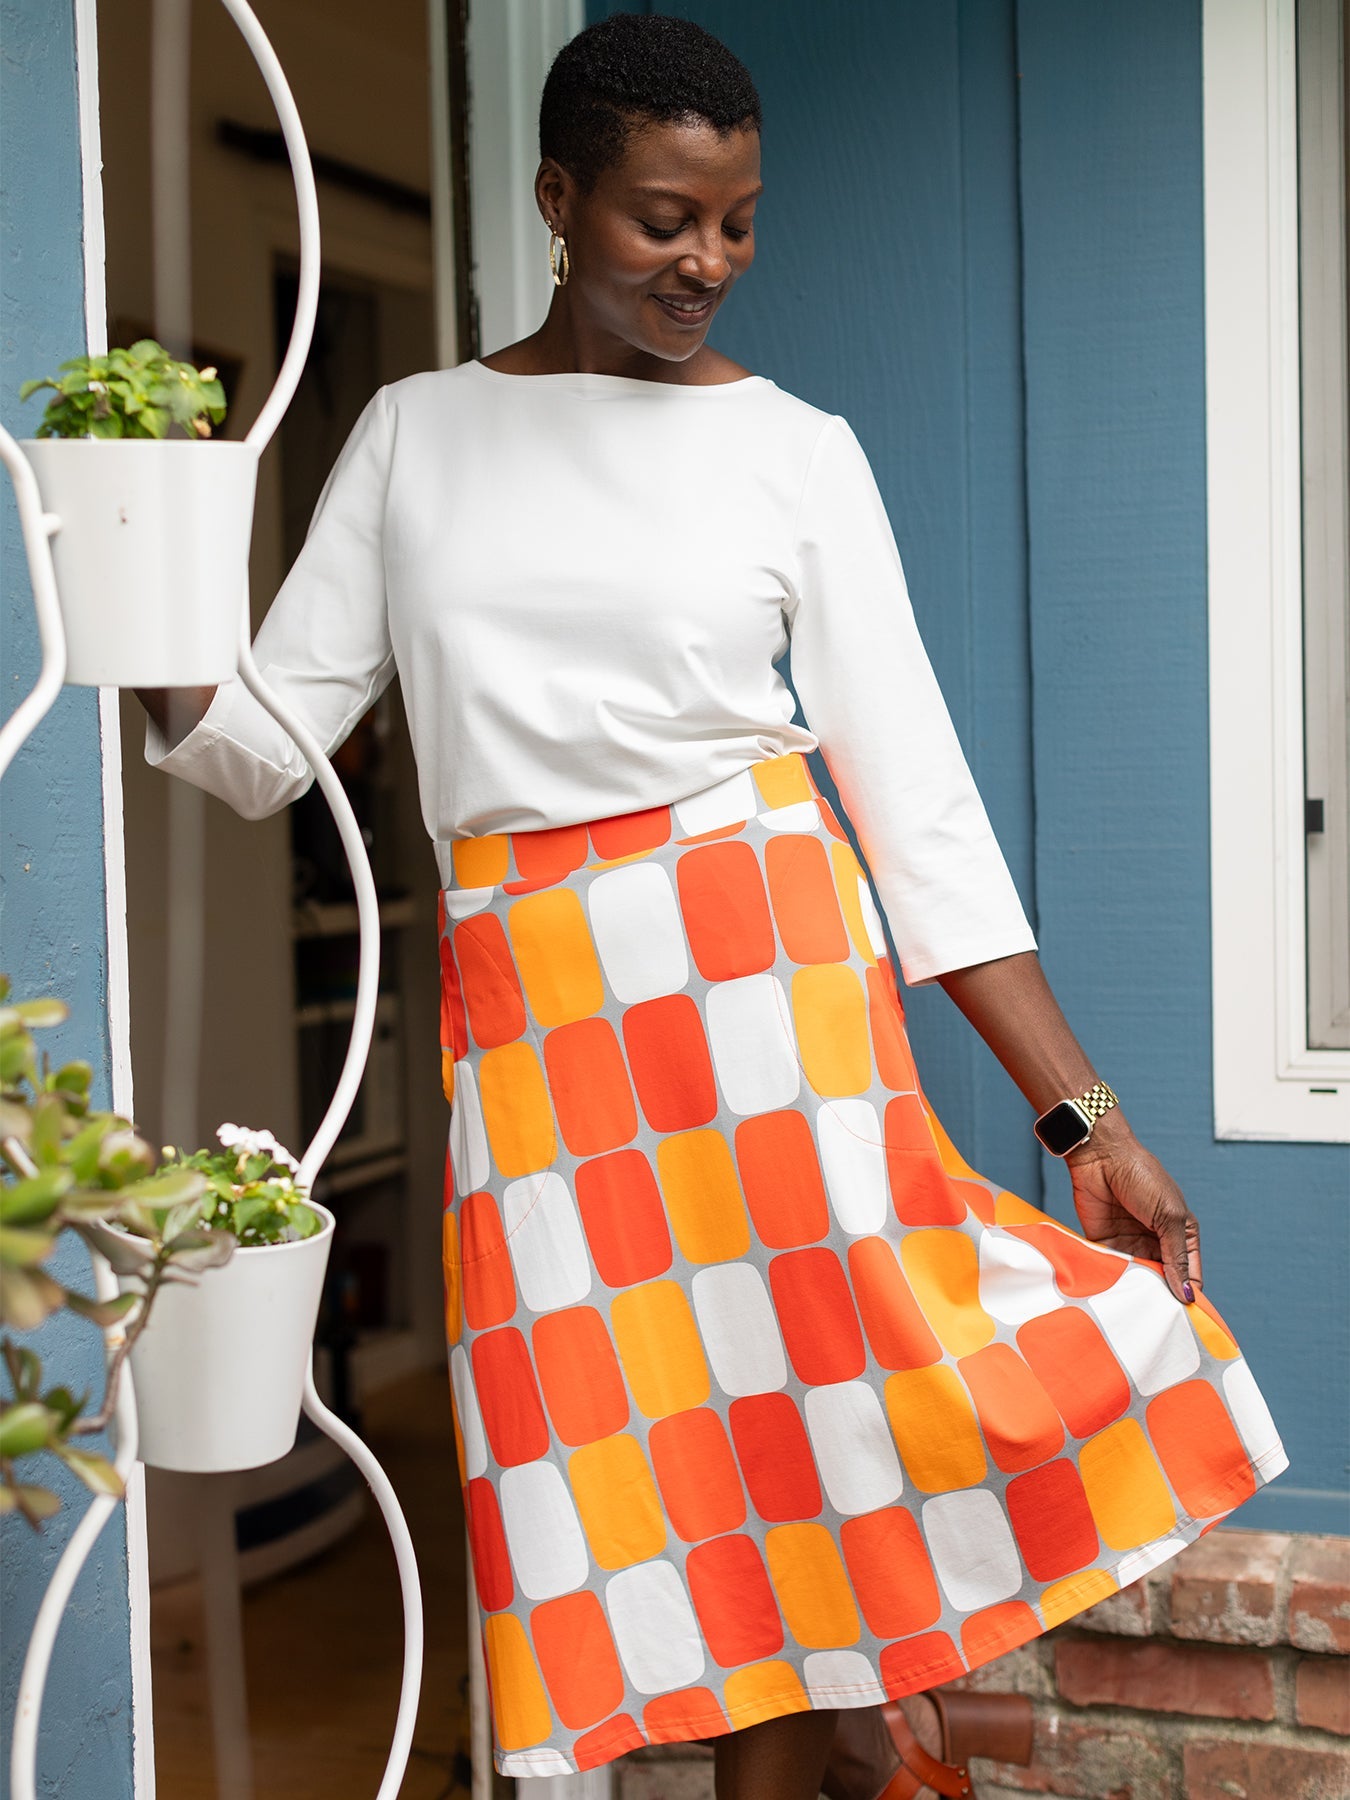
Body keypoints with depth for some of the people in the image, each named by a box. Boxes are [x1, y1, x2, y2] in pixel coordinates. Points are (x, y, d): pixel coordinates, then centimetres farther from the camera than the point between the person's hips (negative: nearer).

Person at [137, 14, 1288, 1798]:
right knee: (609, 1482, 1)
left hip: (760, 955, -1)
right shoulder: (417, 434, 11)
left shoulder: (798, 448, 5)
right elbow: (268, 743, 8)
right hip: (522, 997, 2)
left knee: (788, 1447, -7)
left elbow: (919, 792, 1)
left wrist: (1086, 1118, -4)